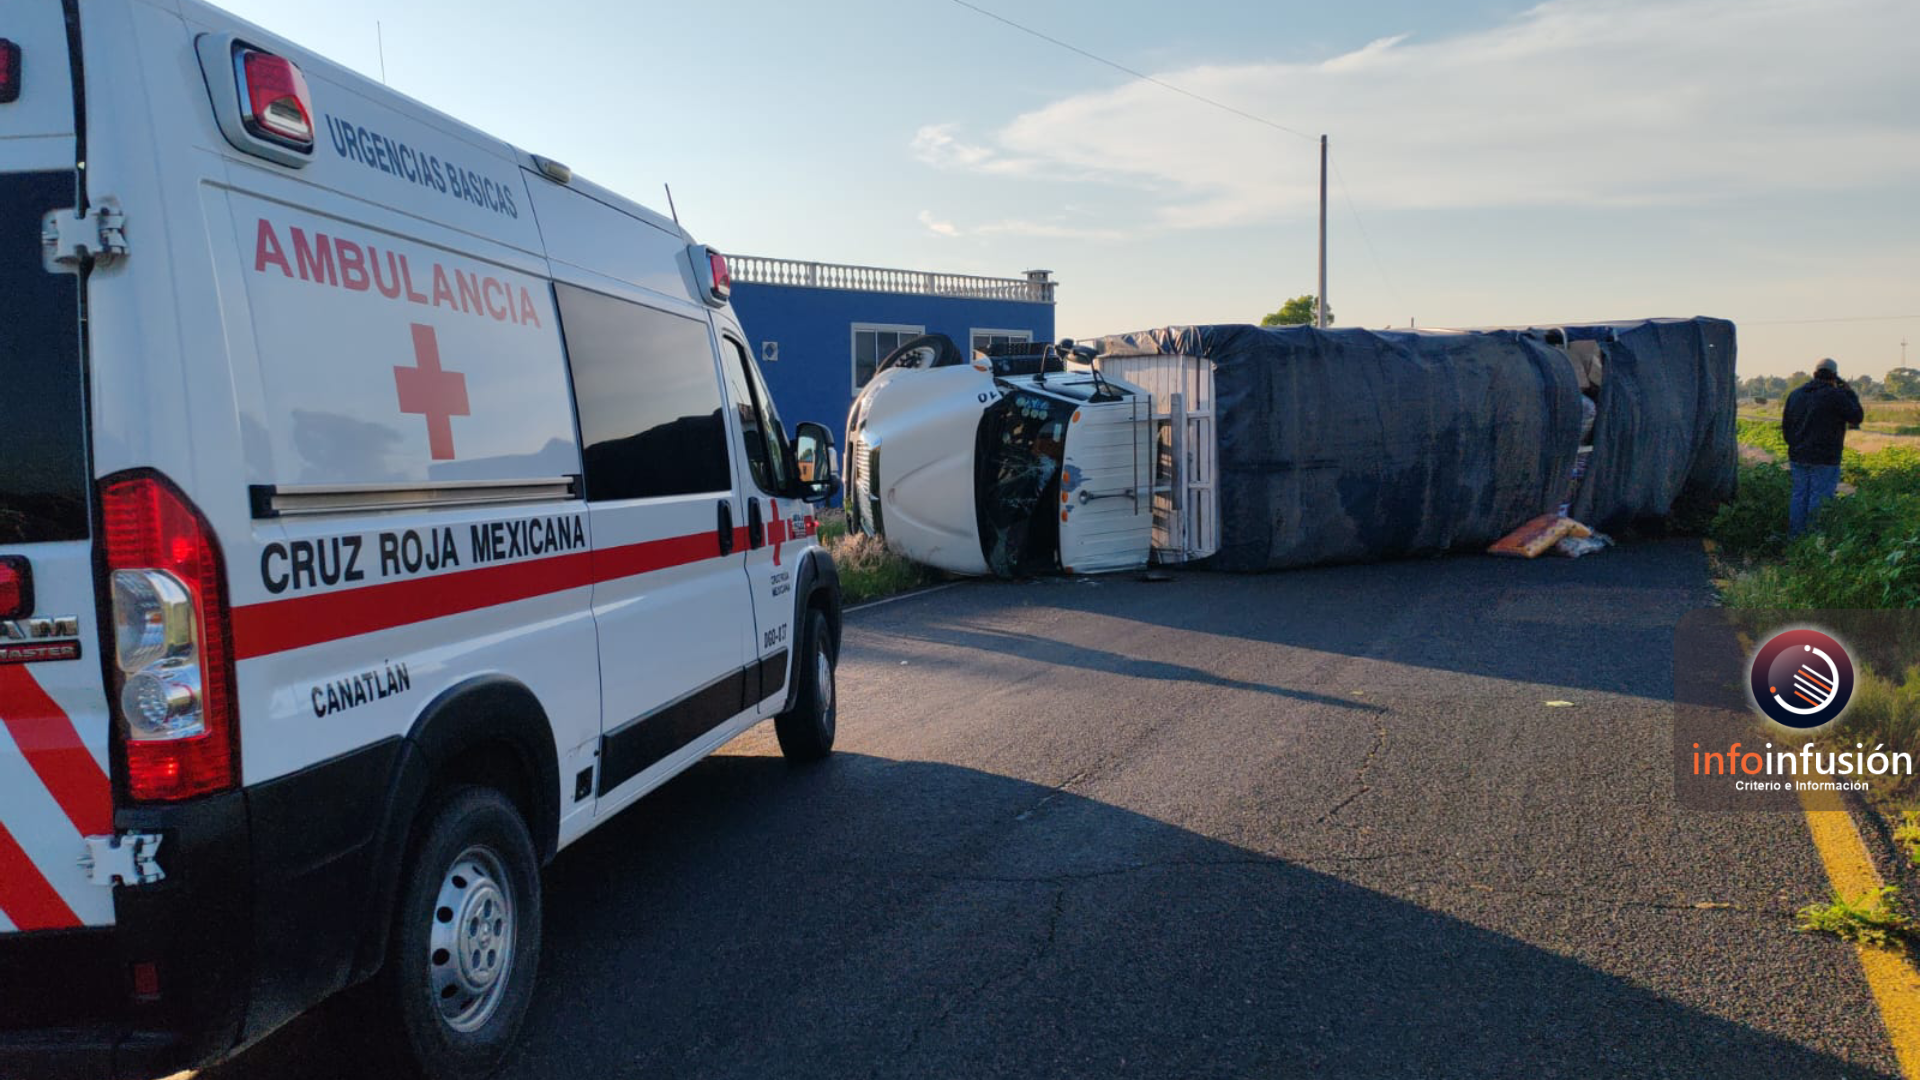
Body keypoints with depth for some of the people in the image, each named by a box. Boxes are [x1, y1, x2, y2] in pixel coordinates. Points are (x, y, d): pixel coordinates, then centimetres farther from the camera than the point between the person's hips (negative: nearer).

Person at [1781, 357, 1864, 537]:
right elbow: (1857, 417, -3)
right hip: (1825, 460, -6)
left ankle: (1794, 537, 14)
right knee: (1820, 501, -2)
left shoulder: (1795, 394, 9)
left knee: (1799, 497, 12)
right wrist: (1850, 394, 7)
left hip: (1797, 457, 6)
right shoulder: (1835, 395, -11)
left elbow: (1786, 426, 14)